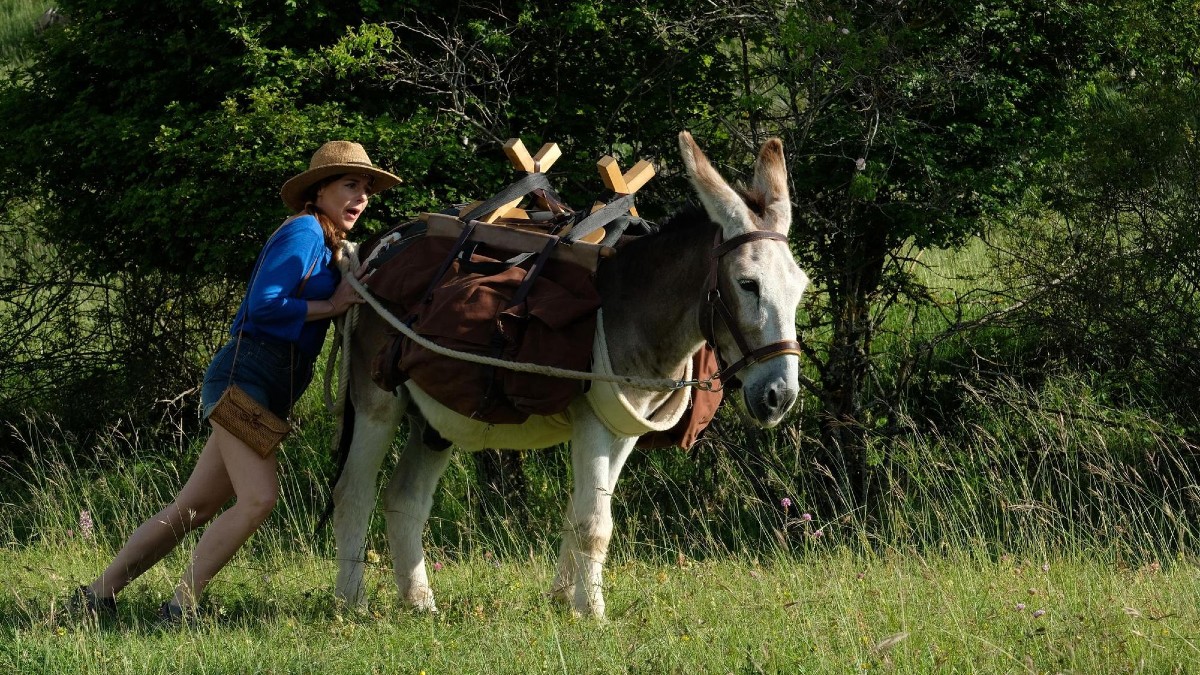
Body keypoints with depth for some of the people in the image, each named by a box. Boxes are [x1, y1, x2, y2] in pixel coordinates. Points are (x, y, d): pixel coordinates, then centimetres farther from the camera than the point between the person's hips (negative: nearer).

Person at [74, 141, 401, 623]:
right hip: (245, 374, -9)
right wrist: (333, 306, -11)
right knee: (258, 497, -21)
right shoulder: (303, 232, -7)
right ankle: (180, 606, -13)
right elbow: (262, 305, -17)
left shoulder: (330, 247, 21)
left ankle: (98, 594, 11)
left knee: (193, 508, 7)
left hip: (269, 395, 9)